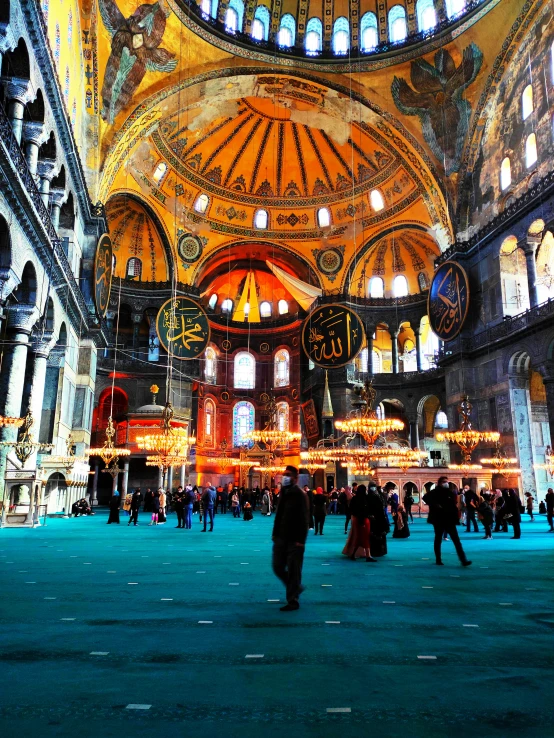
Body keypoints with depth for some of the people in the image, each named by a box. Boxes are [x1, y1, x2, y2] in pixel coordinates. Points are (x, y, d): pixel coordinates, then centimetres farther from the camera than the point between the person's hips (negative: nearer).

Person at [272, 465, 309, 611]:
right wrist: (275, 533, 13)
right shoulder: (283, 493, 12)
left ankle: (293, 601, 11)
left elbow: (304, 519, -15)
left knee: (293, 570, -1)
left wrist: (300, 540, -20)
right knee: (278, 567, 11)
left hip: (294, 539, -7)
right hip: (281, 538, 7)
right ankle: (295, 588, 32)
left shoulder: (300, 495, -11)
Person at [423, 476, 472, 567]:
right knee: (438, 540, 9)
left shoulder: (451, 492, 8)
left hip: (449, 520, 3)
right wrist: (435, 505, -22)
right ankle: (438, 560, 19)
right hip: (438, 519, -3)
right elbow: (425, 497, -18)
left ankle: (464, 560, -7)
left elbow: (454, 505, 8)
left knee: (456, 540, -3)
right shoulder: (435, 492, -4)